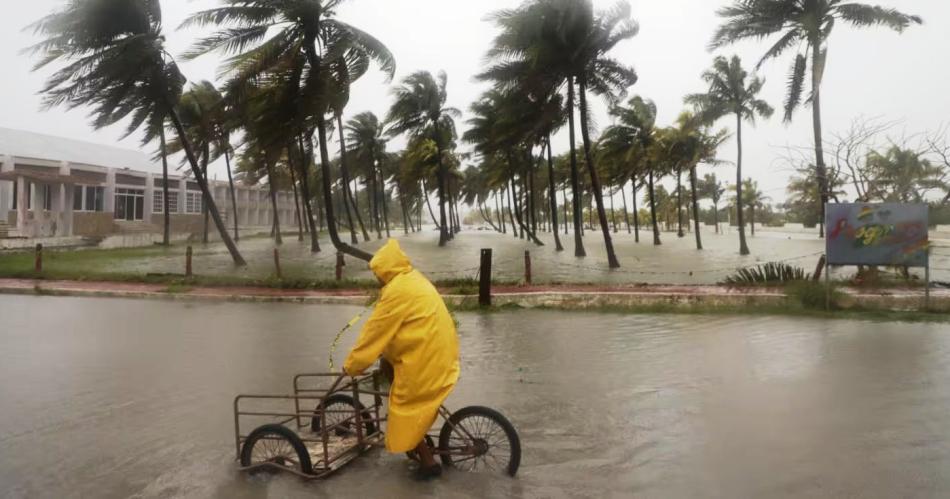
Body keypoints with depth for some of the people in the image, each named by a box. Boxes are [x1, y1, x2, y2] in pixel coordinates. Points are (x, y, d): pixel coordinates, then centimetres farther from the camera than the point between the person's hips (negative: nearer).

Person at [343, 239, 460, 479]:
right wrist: (383, 352, 26)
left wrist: (352, 365, -5)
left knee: (408, 411, 6)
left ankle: (428, 462, 15)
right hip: (439, 351, 9)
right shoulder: (413, 279, 12)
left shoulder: (397, 290, -18)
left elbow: (375, 330, -14)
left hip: (424, 359, -9)